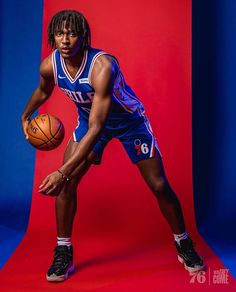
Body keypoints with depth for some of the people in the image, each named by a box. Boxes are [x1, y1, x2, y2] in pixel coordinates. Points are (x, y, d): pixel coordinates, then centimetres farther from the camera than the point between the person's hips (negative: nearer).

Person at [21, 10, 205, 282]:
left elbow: (96, 128, -42)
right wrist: (26, 116, 16)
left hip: (130, 120, -4)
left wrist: (63, 171, -47)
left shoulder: (102, 66, -37)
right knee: (66, 184, -10)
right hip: (88, 119, 4)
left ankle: (184, 245, 22)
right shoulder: (50, 65, -18)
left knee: (159, 186, -2)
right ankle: (63, 253, 9)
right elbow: (43, 90, 10)